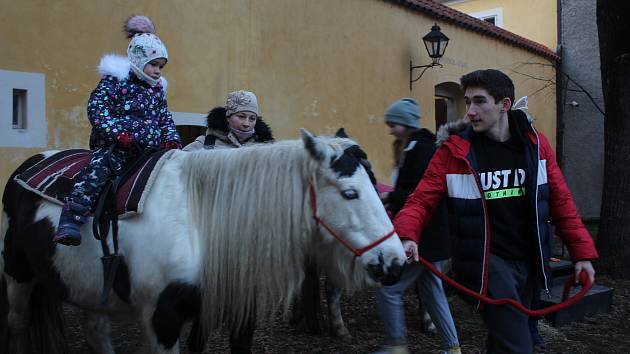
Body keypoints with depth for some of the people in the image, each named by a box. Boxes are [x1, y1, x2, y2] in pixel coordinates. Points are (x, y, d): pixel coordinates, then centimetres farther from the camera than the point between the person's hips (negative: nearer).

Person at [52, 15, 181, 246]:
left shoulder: (157, 89, 19)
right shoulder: (115, 80, 0)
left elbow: (166, 119, 24)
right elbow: (96, 107, -10)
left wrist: (172, 140, 3)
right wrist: (118, 133, -23)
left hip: (151, 147, 6)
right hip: (114, 146, -6)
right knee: (100, 165, -31)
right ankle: (70, 220, -34)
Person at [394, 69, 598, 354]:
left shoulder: (536, 143, 1)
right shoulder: (454, 149, -10)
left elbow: (560, 201, 7)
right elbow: (423, 199, -12)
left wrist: (582, 252, 4)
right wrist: (407, 236, -31)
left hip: (529, 261, 5)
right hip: (486, 262, -4)